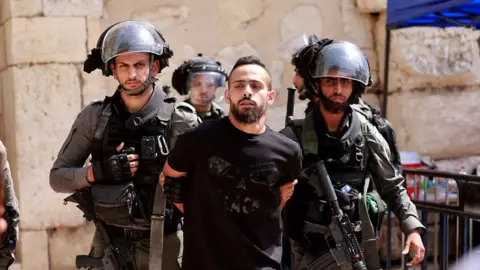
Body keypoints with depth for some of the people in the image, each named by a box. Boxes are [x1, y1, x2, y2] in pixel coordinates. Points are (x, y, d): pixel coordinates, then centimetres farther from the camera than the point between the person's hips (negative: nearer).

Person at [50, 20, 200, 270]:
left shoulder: (181, 121, -10)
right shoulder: (93, 117, -4)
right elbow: (57, 177, 0)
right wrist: (95, 172, -17)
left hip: (164, 246, -1)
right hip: (109, 245, 2)